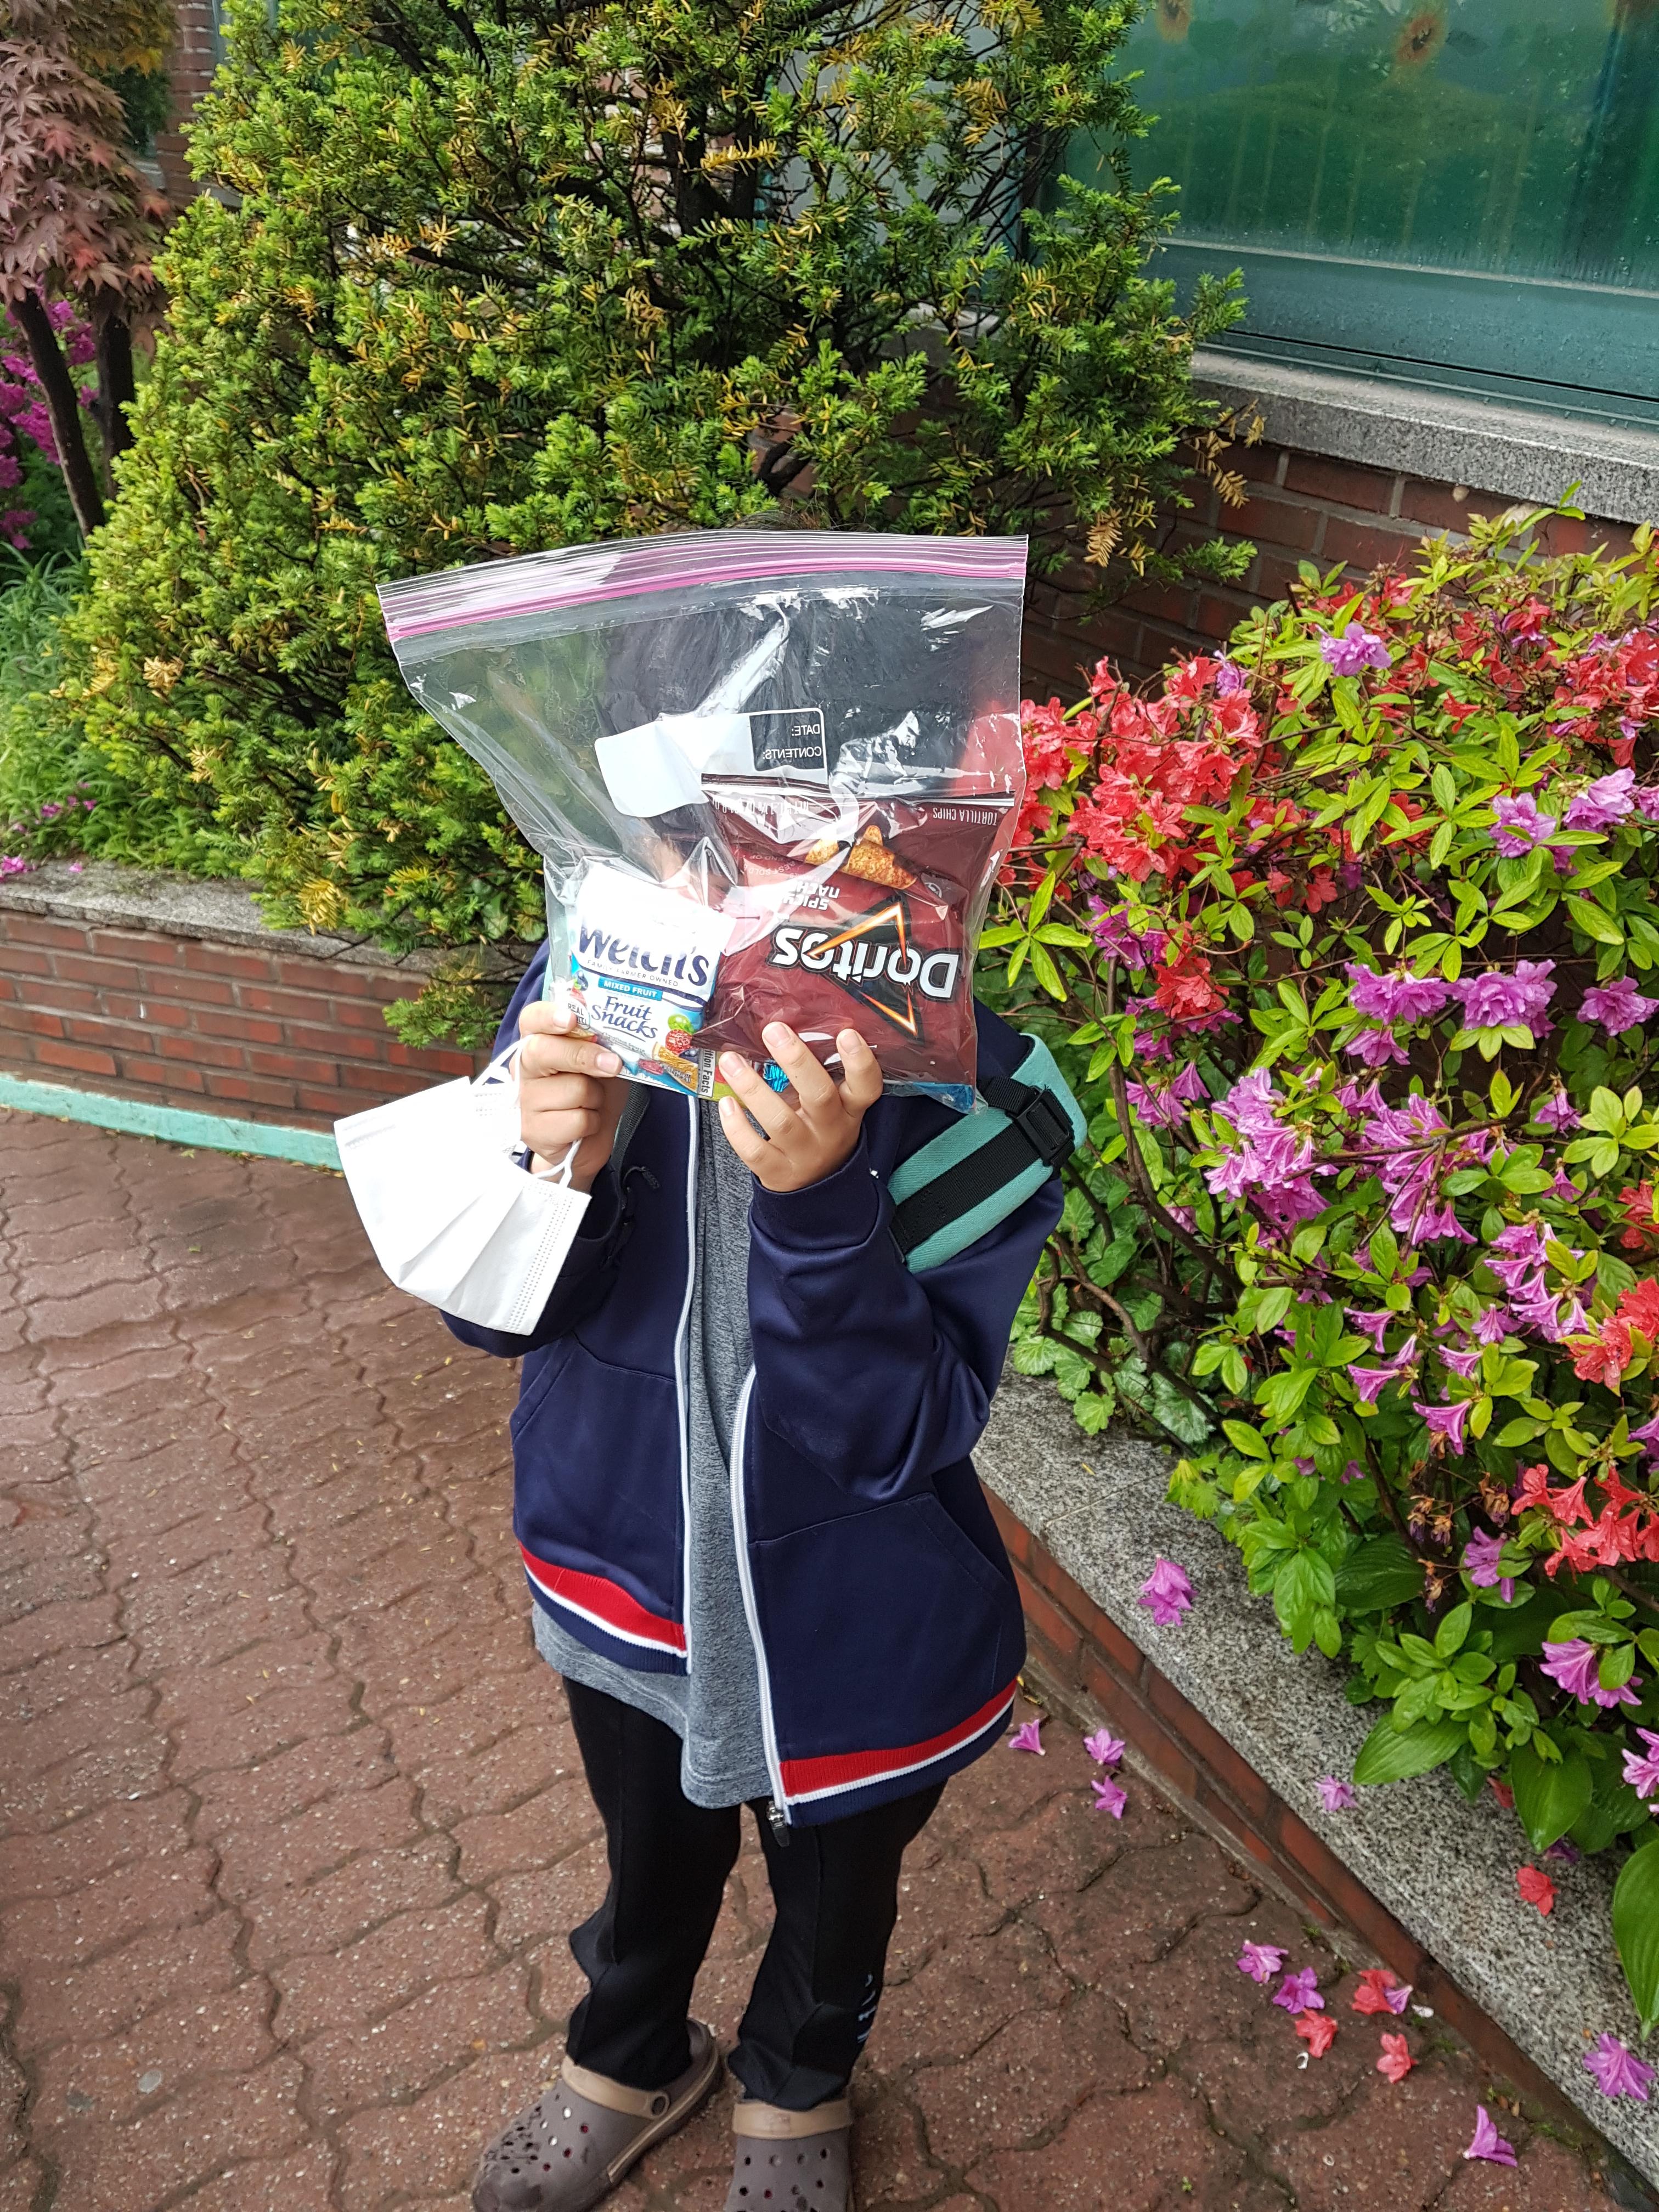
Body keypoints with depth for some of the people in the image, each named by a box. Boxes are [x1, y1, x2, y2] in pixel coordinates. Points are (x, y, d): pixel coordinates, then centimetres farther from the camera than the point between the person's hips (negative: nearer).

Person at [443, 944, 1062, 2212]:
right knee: (654, 1858, 31)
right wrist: (551, 1168, -32)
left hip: (853, 1618, -2)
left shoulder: (970, 1083, -29)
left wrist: (818, 1202, -43)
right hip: (623, 1568, 2)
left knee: (836, 1884, 28)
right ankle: (635, 2061, 67)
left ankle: (796, 2089, 64)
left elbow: (907, 1431, -28)